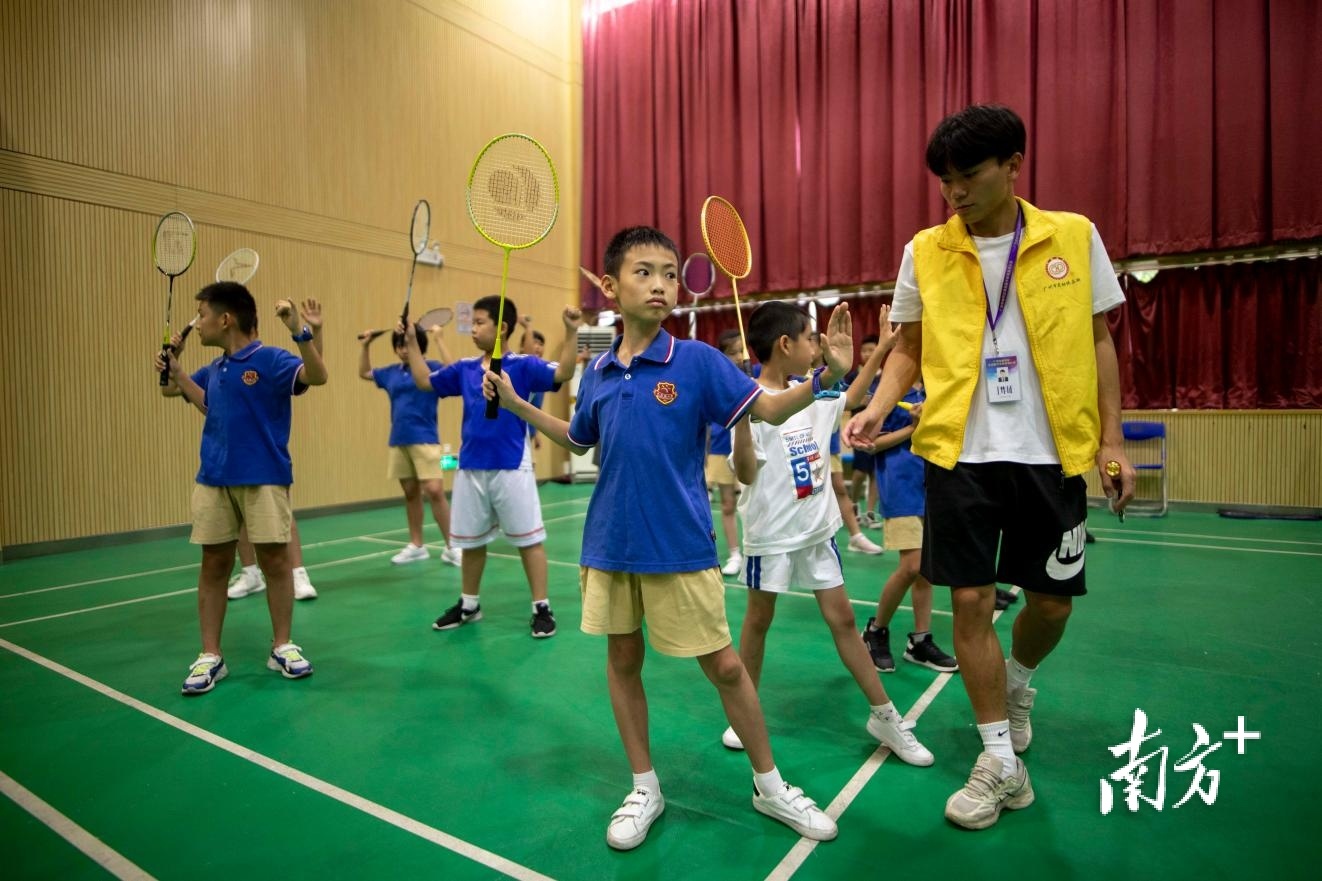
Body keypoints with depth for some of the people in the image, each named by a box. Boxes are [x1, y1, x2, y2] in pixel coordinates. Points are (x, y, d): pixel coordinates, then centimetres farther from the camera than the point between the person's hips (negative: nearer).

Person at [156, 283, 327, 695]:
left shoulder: (270, 360, -9)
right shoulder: (213, 369, 12)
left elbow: (316, 376, -27)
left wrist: (301, 331, -40)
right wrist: (175, 372, 20)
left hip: (264, 479, -6)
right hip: (212, 480, 6)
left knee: (275, 559, -1)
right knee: (214, 565, 7)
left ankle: (282, 646, 14)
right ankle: (210, 656, 17)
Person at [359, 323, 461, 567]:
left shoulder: (431, 367, -4)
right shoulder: (391, 373, 12)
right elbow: (364, 373, 29)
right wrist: (366, 345, 20)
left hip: (424, 440, -6)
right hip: (398, 441, 6)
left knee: (434, 491, -12)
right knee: (411, 494, 12)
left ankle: (452, 547, -4)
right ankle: (416, 545, 22)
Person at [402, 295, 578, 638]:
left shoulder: (522, 365, -7)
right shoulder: (464, 369, 8)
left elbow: (562, 372, -20)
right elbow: (424, 381, 19)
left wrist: (571, 332, -31)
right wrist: (411, 342, 15)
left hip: (512, 468, -5)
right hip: (470, 469, 6)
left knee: (529, 539, 2)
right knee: (470, 540, 17)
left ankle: (542, 608, 13)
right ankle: (469, 604, 34)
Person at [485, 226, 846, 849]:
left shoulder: (697, 360, -8)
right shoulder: (598, 372, 4)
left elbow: (767, 409, -7)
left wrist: (825, 375, -23)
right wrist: (515, 403, 15)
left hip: (681, 547, -3)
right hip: (609, 545, 4)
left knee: (724, 665, 6)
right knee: (622, 661, 13)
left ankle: (769, 786, 30)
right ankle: (644, 789, 34)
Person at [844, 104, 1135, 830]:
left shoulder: (1074, 237, 3)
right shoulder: (925, 251, 3)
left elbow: (1098, 342, 8)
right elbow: (908, 349, 7)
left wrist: (1111, 439, 3)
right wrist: (877, 408, -10)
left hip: (1052, 455, 1)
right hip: (960, 454, 0)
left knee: (1052, 601, 9)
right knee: (971, 601, 0)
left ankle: (1016, 683, 44)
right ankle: (1001, 762, 20)